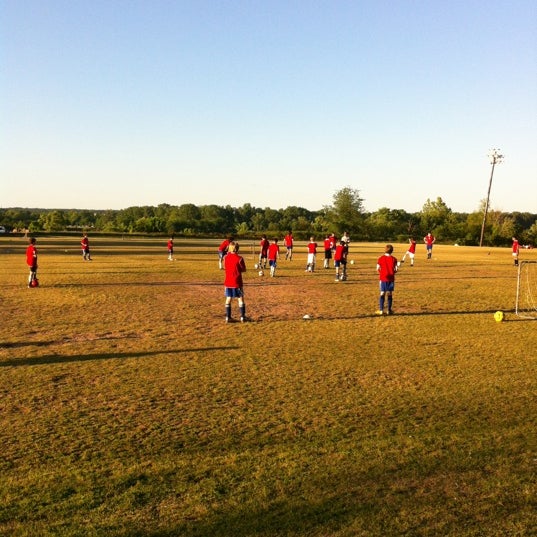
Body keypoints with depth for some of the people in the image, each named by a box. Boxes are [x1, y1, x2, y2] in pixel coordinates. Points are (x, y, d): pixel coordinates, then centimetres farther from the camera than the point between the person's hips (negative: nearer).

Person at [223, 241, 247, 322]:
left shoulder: (226, 257, -1)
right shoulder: (239, 258, -13)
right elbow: (244, 270, -7)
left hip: (228, 282, 4)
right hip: (237, 282, -4)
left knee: (228, 299, 10)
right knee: (240, 299, 8)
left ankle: (228, 317, 10)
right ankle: (242, 317, 9)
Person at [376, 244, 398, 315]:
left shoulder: (380, 259, -4)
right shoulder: (394, 259, -5)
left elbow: (378, 269, -3)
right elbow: (395, 270, -5)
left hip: (383, 278, 0)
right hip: (391, 279, 0)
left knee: (382, 294, 6)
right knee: (390, 294, 7)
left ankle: (381, 310, 3)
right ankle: (389, 310, 9)